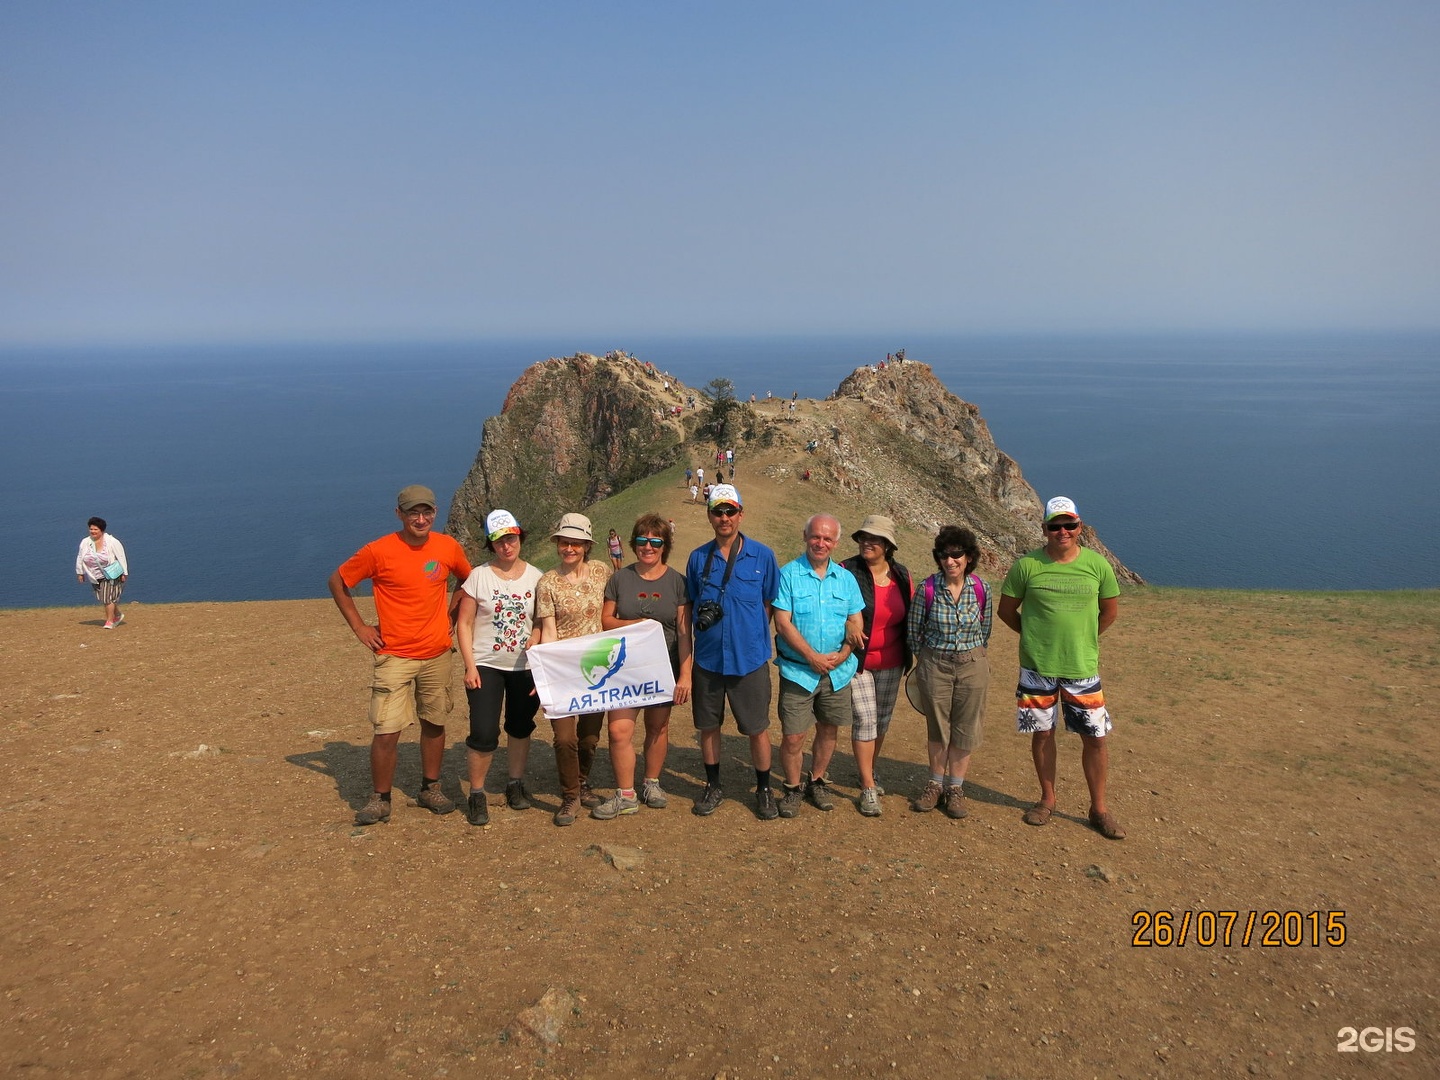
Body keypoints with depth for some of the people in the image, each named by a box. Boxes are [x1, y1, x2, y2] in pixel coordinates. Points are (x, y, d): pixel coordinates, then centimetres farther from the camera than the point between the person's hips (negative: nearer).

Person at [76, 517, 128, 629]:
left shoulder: (112, 542, -13)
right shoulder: (85, 543, 1)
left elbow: (121, 557, -9)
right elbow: (80, 558, 12)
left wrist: (124, 573, -10)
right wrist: (80, 573, 12)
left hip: (111, 575, -5)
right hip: (95, 577, 5)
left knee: (108, 597, -10)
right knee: (103, 598, 11)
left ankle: (110, 621, -2)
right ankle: (118, 615, 30)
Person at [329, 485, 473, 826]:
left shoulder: (449, 547, -1)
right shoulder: (379, 551, -11)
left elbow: (469, 579, 19)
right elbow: (337, 582, 1)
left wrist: (452, 611, 7)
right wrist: (359, 626, -3)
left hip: (437, 654, 4)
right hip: (395, 657, -3)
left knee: (434, 723, 13)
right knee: (386, 731, -7)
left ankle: (430, 789, 30)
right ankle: (380, 800, 11)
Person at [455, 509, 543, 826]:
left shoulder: (536, 577, 1)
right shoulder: (479, 577, -6)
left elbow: (543, 621, 5)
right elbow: (464, 624, -4)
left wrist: (536, 641, -15)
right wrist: (470, 666, -10)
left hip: (525, 668, 3)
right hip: (486, 667, -3)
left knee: (520, 728, 15)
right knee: (483, 734, -8)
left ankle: (516, 784, 33)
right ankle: (476, 794, 10)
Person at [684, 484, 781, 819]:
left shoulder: (762, 556, -3)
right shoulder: (698, 558, 3)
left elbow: (770, 605, 4)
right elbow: (689, 608, 11)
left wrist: (754, 638, -2)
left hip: (750, 659, -2)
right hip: (708, 658, 2)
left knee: (757, 728, 6)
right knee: (708, 726, 13)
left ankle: (764, 790, 25)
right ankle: (713, 787, 32)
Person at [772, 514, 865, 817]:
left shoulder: (845, 578, 7)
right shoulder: (788, 574, -6)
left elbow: (857, 622, 6)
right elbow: (782, 623, -11)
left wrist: (843, 654, -11)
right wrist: (813, 657, -16)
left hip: (838, 672, 4)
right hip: (797, 671, -4)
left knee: (829, 731, 14)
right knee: (793, 737, -2)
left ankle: (817, 782, 34)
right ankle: (792, 789, 19)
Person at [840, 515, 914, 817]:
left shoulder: (902, 576, 3)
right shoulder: (848, 571, -11)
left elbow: (910, 616, 14)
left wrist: (910, 655, 12)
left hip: (891, 663, 5)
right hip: (857, 661, -4)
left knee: (883, 720, 14)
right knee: (865, 720, -6)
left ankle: (869, 771, 35)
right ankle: (868, 788, 4)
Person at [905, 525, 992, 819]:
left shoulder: (980, 589, -6)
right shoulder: (927, 589, -12)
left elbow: (985, 629, 9)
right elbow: (913, 629, 1)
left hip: (972, 665, 1)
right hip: (934, 665, -1)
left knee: (965, 728, 8)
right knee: (937, 727, 10)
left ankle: (956, 789, 23)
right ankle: (936, 784, 28)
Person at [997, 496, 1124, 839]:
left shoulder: (1097, 565, -3)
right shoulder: (1027, 565, -7)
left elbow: (1110, 610, 12)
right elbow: (1006, 609, 3)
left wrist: (1082, 639, 10)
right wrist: (1036, 636, 4)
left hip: (1083, 668, 1)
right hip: (1038, 668, -1)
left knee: (1096, 738, 4)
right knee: (1042, 733, 10)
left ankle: (1099, 808, 21)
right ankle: (1047, 799, 29)